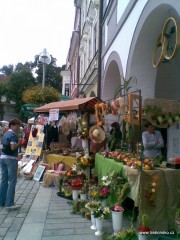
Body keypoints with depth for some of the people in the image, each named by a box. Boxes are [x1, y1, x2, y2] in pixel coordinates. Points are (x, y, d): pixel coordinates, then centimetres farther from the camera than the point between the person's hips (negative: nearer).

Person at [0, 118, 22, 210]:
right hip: (11, 159, -8)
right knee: (12, 181, -4)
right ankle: (9, 203, -4)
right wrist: (19, 143, -5)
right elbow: (13, 147, -21)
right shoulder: (13, 135, -11)